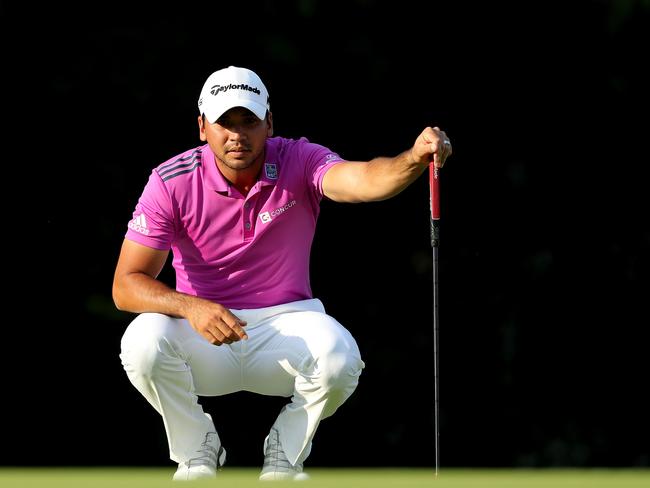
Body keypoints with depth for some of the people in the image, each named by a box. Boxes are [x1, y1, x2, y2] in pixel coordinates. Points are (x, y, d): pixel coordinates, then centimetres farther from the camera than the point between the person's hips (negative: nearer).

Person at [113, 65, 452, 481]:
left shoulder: (299, 163, -11)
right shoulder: (172, 182, -11)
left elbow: (364, 180, -34)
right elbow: (127, 284, -14)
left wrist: (414, 160, -57)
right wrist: (190, 307, -33)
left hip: (286, 321, 0)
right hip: (202, 332, 0)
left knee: (340, 357, -32)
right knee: (144, 341, -32)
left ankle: (285, 451, 0)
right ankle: (198, 452, -2)